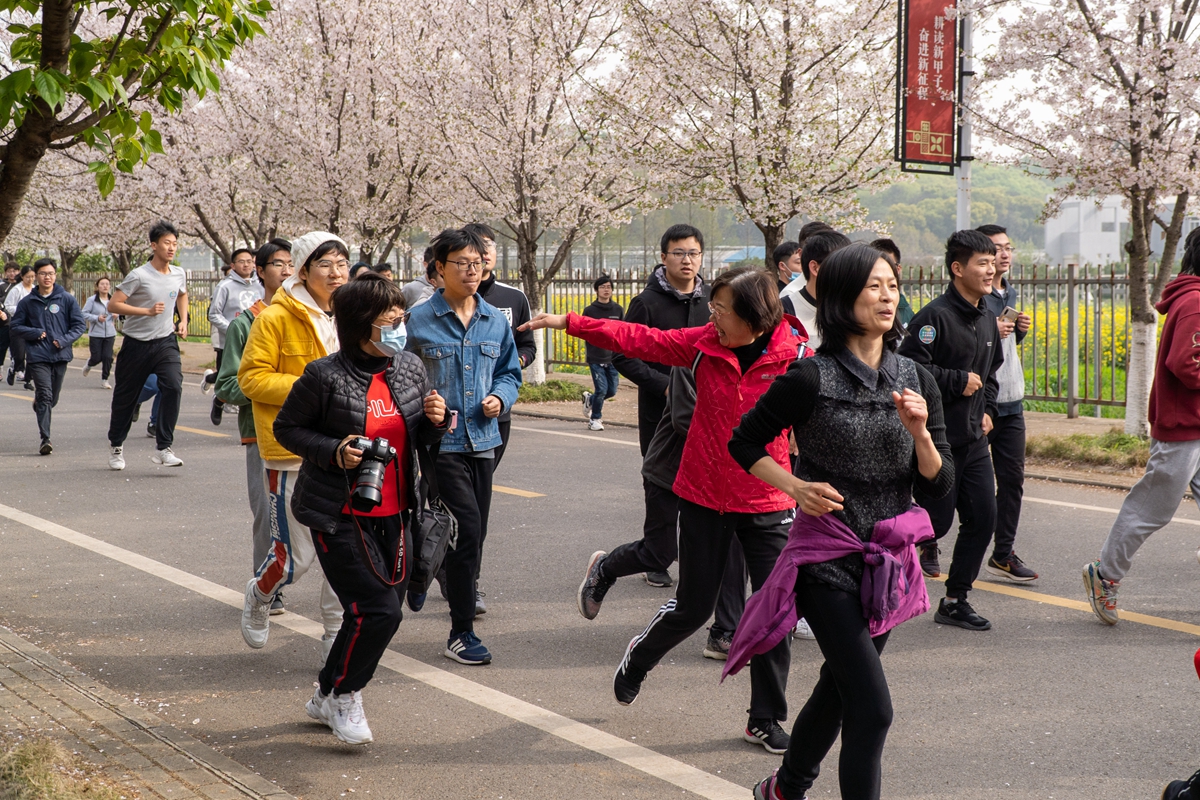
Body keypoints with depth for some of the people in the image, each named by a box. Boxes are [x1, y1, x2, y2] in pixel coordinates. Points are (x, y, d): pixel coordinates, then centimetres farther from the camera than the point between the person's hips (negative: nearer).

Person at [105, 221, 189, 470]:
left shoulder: (179, 274, 4)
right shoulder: (139, 276, -13)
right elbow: (113, 305, -17)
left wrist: (183, 321, 13)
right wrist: (147, 311, -24)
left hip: (166, 342, 3)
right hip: (137, 344, -3)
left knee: (174, 387, -19)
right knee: (125, 397, 8)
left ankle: (163, 448, -14)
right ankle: (116, 445, 31)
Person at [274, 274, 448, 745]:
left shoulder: (410, 368, 3)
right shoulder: (326, 376, -14)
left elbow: (419, 439, 14)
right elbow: (287, 427, -4)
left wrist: (435, 421, -9)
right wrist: (333, 452, -19)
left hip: (394, 514, 6)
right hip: (340, 516, -6)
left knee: (382, 610, 10)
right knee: (378, 609, -13)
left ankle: (327, 698, 30)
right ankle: (341, 695, 12)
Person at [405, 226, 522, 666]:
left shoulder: (496, 320, 10)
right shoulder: (419, 320, -4)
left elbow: (510, 371, 20)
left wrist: (500, 397, -1)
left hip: (482, 440, 6)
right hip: (440, 443, -6)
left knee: (474, 535, 10)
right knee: (467, 530, -13)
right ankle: (462, 634, -4)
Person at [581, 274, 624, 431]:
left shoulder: (618, 310, 6)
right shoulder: (590, 311, -1)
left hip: (613, 358, 3)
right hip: (596, 358, -3)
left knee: (611, 391, 4)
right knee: (601, 390, -8)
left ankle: (590, 399, 34)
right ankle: (595, 419, 15)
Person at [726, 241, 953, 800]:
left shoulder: (916, 380, 2)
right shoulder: (812, 378, -13)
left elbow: (939, 484, 1)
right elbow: (744, 444, -1)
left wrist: (920, 432, -16)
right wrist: (796, 487, -14)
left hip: (887, 562, 6)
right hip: (827, 559, -6)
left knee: (837, 688, 22)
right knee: (872, 709, -14)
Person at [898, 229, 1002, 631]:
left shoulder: (987, 318, 12)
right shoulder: (935, 316, -15)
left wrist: (987, 410, 14)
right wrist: (958, 382, -17)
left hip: (974, 440, 8)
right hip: (938, 440, -8)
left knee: (982, 518, 5)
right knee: (938, 520, -4)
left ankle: (955, 601, 15)